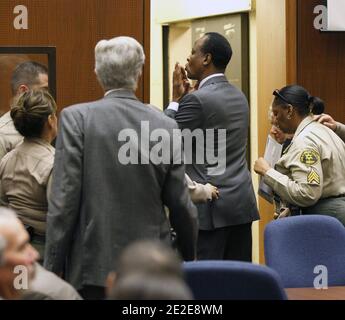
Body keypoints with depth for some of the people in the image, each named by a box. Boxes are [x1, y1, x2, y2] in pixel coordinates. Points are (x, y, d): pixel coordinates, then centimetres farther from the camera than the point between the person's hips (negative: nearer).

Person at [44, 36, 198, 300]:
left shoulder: (76, 118, -7)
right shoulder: (166, 126, 0)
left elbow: (63, 200, -10)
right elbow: (180, 204, 4)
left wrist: (52, 268, -3)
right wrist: (190, 256, 19)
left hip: (95, 267, -2)